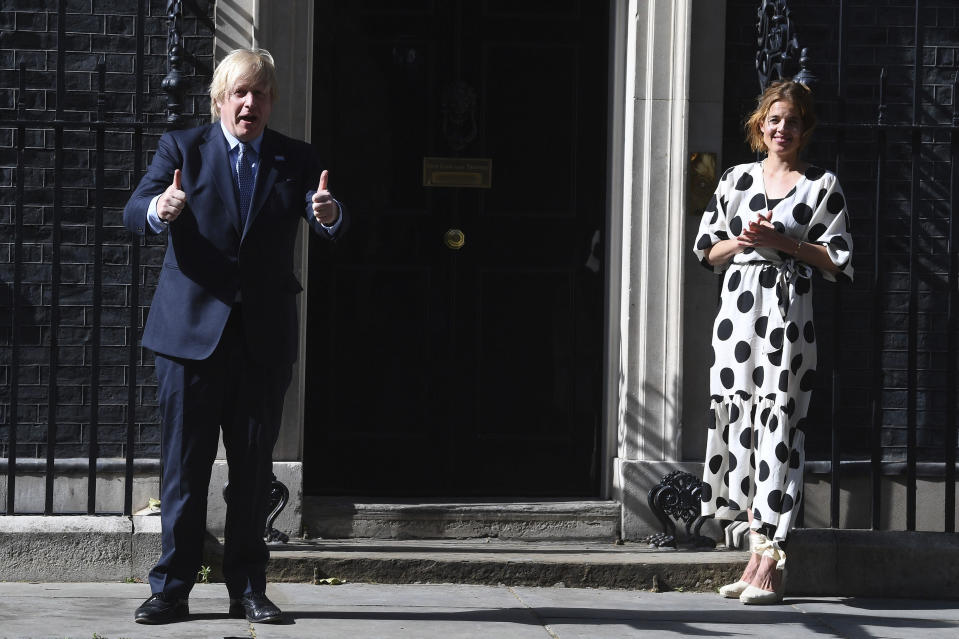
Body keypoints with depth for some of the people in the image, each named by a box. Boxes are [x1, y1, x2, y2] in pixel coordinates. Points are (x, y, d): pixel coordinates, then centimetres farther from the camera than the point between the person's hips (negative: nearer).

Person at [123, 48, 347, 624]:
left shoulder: (297, 160, 8)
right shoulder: (182, 148, 3)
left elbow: (333, 226, -6)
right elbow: (134, 212, -9)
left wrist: (328, 214, -31)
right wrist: (159, 210, -34)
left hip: (264, 338, 2)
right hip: (192, 331, -2)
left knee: (254, 469, 6)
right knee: (184, 465, 0)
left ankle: (248, 588, 13)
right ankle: (172, 588, 5)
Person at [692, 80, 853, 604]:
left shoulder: (822, 185, 4)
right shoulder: (736, 179, 14)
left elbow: (837, 260, -1)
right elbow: (706, 249, 15)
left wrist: (783, 242, -11)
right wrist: (741, 240, -4)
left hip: (787, 311, -4)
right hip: (736, 306, 4)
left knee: (777, 422, -9)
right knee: (736, 416, 2)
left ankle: (770, 562, -9)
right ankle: (758, 551, 9)